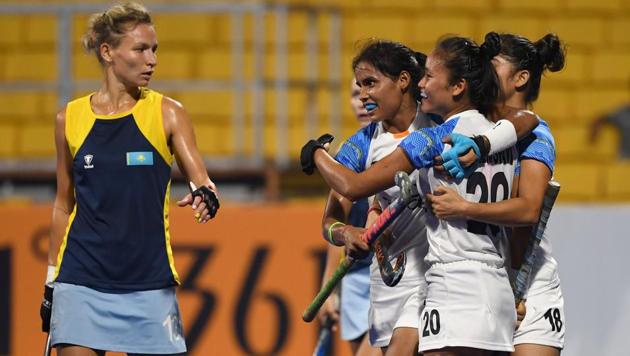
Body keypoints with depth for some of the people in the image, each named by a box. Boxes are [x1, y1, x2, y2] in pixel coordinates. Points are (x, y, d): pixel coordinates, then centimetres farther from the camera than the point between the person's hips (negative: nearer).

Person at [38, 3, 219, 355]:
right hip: (82, 282, 0)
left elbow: (200, 178, -6)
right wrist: (51, 281, 14)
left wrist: (206, 195, -30)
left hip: (149, 284, 0)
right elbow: (64, 205, 14)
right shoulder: (70, 120, 5)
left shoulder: (167, 113, 1)